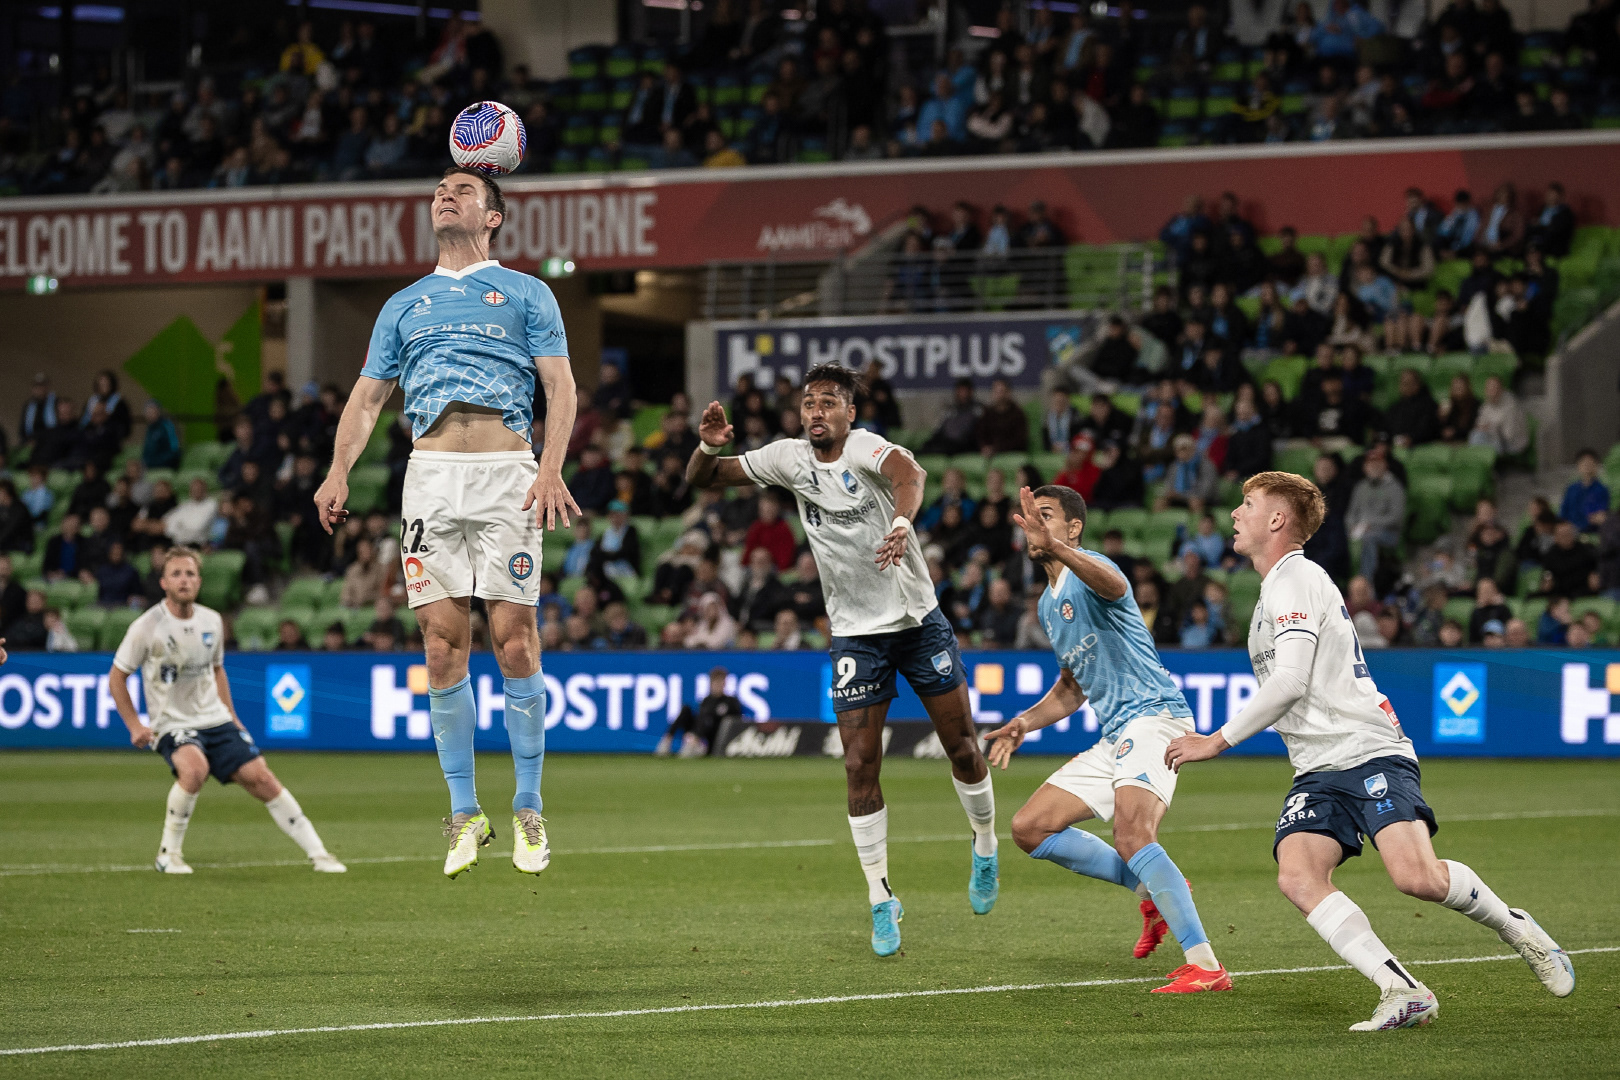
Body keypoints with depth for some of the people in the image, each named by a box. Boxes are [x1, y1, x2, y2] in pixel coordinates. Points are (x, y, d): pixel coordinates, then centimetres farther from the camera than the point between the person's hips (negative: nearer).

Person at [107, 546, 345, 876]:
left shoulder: (212, 622, 3)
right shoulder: (146, 628, -12)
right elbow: (116, 677, -1)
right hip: (172, 723, -5)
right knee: (195, 768, -35)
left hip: (215, 719, 5)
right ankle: (168, 853, -16)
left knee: (260, 777, -6)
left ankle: (317, 852, 3)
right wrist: (134, 726, -8)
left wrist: (232, 716, 15)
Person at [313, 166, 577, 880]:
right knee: (443, 642, -4)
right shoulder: (404, 305, 23)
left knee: (514, 639, -9)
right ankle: (464, 814, 2)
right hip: (431, 473, 3)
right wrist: (339, 472, 2)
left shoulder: (525, 293, 13)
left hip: (507, 469, -3)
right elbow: (368, 395, 19)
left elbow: (560, 386, 5)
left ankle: (528, 812, 0)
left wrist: (551, 468, -11)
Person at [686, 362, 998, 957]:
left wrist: (900, 521, -62)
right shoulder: (790, 458, -2)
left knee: (962, 748, 5)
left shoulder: (867, 449, -16)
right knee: (859, 767, -6)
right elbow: (701, 479, 4)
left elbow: (909, 473, -40)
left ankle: (985, 850, 32)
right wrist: (708, 446, -20)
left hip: (918, 619, -2)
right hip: (855, 634, 2)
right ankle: (881, 902, 3)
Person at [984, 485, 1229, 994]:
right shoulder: (1049, 605, 22)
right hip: (1114, 737, 10)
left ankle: (1205, 965, -35)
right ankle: (1153, 891, 12)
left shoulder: (1088, 571, -8)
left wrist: (1053, 548, -54)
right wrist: (1025, 722, 16)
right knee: (1030, 828, 8)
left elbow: (1112, 584, -37)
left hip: (1153, 714, -10)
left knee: (1131, 835, -30)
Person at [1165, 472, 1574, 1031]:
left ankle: (1514, 927, 5)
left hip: (1371, 753, -9)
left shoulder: (1295, 577, -7)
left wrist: (1216, 742, -14)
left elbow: (1290, 682, -17)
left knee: (1416, 876, -25)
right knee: (1297, 877, -19)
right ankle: (1404, 993, -22)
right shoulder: (1275, 586, 23)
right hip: (1317, 772, 9)